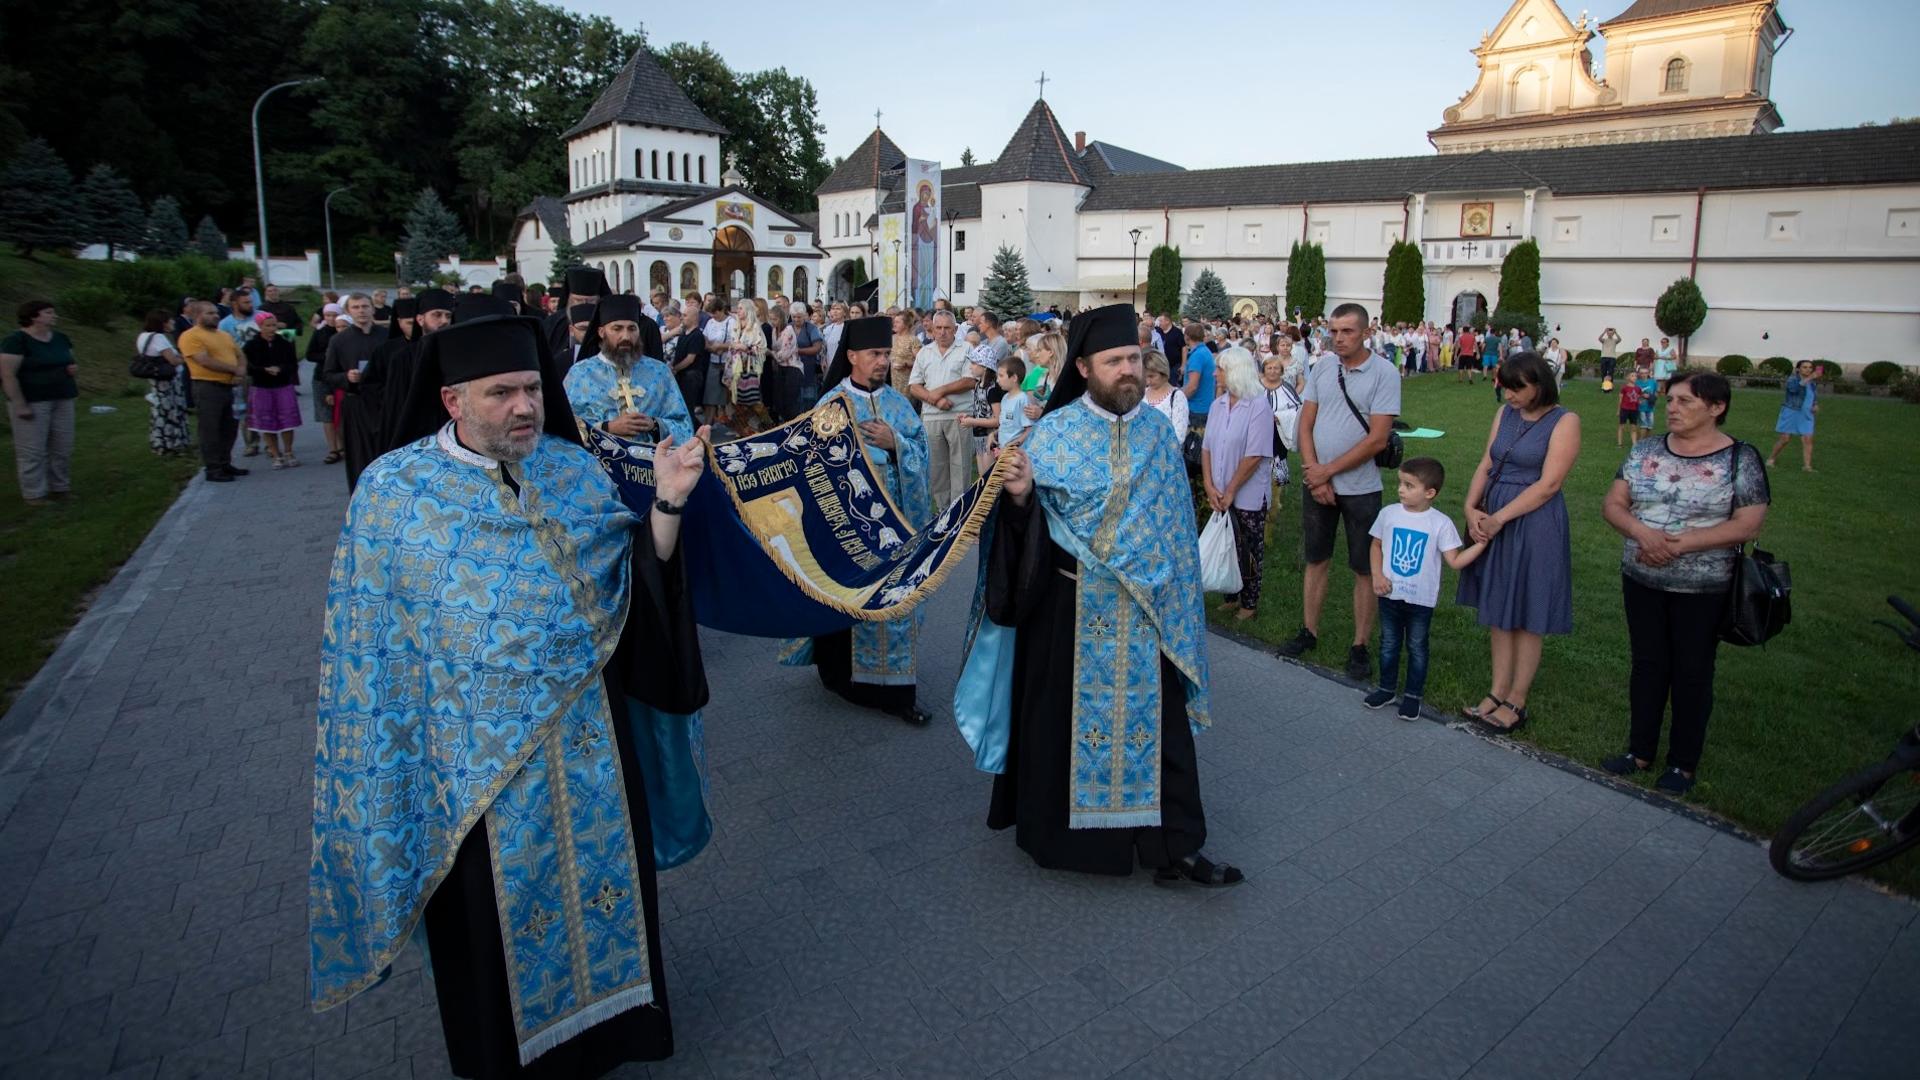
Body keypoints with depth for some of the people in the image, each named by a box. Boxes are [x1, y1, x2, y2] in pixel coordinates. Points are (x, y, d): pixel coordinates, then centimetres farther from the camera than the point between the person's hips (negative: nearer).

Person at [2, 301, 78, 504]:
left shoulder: (61, 339, 9)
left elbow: (69, 363, 23)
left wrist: (74, 369, -2)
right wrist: (20, 405, -20)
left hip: (62, 400, 7)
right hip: (31, 402, -7)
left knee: (63, 447, 9)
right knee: (32, 450, -1)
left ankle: (60, 488, 20)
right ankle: (34, 494, 5)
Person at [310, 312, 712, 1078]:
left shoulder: (576, 471, -1)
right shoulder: (393, 489, -8)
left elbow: (636, 577, -2)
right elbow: (369, 640, -3)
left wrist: (667, 503, -18)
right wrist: (384, 767, -2)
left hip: (584, 740, 3)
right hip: (476, 755, -2)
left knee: (593, 878, 18)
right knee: (494, 912, 14)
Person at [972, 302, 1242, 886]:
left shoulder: (1158, 431, 4)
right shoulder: (1054, 432, -6)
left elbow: (1176, 522, 11)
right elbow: (1027, 524, -7)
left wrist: (1177, 594, 11)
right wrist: (1019, 494, -29)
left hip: (1146, 609, 3)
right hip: (1071, 604, -2)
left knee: (1155, 717, 6)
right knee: (1065, 712, 9)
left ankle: (1171, 846, 17)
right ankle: (1059, 829, 28)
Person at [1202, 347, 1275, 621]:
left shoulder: (1259, 406, -14)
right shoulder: (1217, 405, 4)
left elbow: (1254, 457, -18)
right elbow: (1206, 447, 5)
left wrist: (1230, 491, -15)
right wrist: (1210, 487, -6)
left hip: (1248, 495, -5)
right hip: (1221, 495, 5)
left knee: (1250, 551, 8)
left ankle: (1250, 602, 22)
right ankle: (1232, 596, 31)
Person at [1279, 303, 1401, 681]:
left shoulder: (1384, 373, -9)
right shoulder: (1321, 368, 3)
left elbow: (1377, 439, -14)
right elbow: (1305, 426, 4)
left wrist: (1327, 471, -13)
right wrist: (1315, 476, -7)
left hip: (1360, 488, -4)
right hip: (1317, 483, 4)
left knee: (1364, 570, 5)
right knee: (1316, 560, 14)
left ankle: (1359, 647, 16)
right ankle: (1309, 632, 27)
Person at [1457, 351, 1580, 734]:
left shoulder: (1564, 421, -9)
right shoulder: (1506, 414, 9)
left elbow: (1549, 484, -15)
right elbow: (1486, 465, 8)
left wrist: (1498, 519, -16)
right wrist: (1471, 508, -8)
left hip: (1535, 524, -6)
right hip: (1491, 519, 6)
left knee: (1526, 616, 3)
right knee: (1497, 610, 11)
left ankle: (1516, 703, 14)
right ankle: (1498, 691, 22)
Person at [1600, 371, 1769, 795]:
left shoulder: (1740, 458, -7)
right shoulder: (1644, 452, 4)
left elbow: (1748, 524, -14)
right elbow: (1613, 504, 1)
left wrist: (1679, 544, -22)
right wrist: (1643, 533, -19)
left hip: (1702, 590, -3)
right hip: (1641, 581, 4)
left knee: (1692, 673, 8)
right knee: (1647, 664, 14)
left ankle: (1684, 763, 23)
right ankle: (1640, 751, 27)